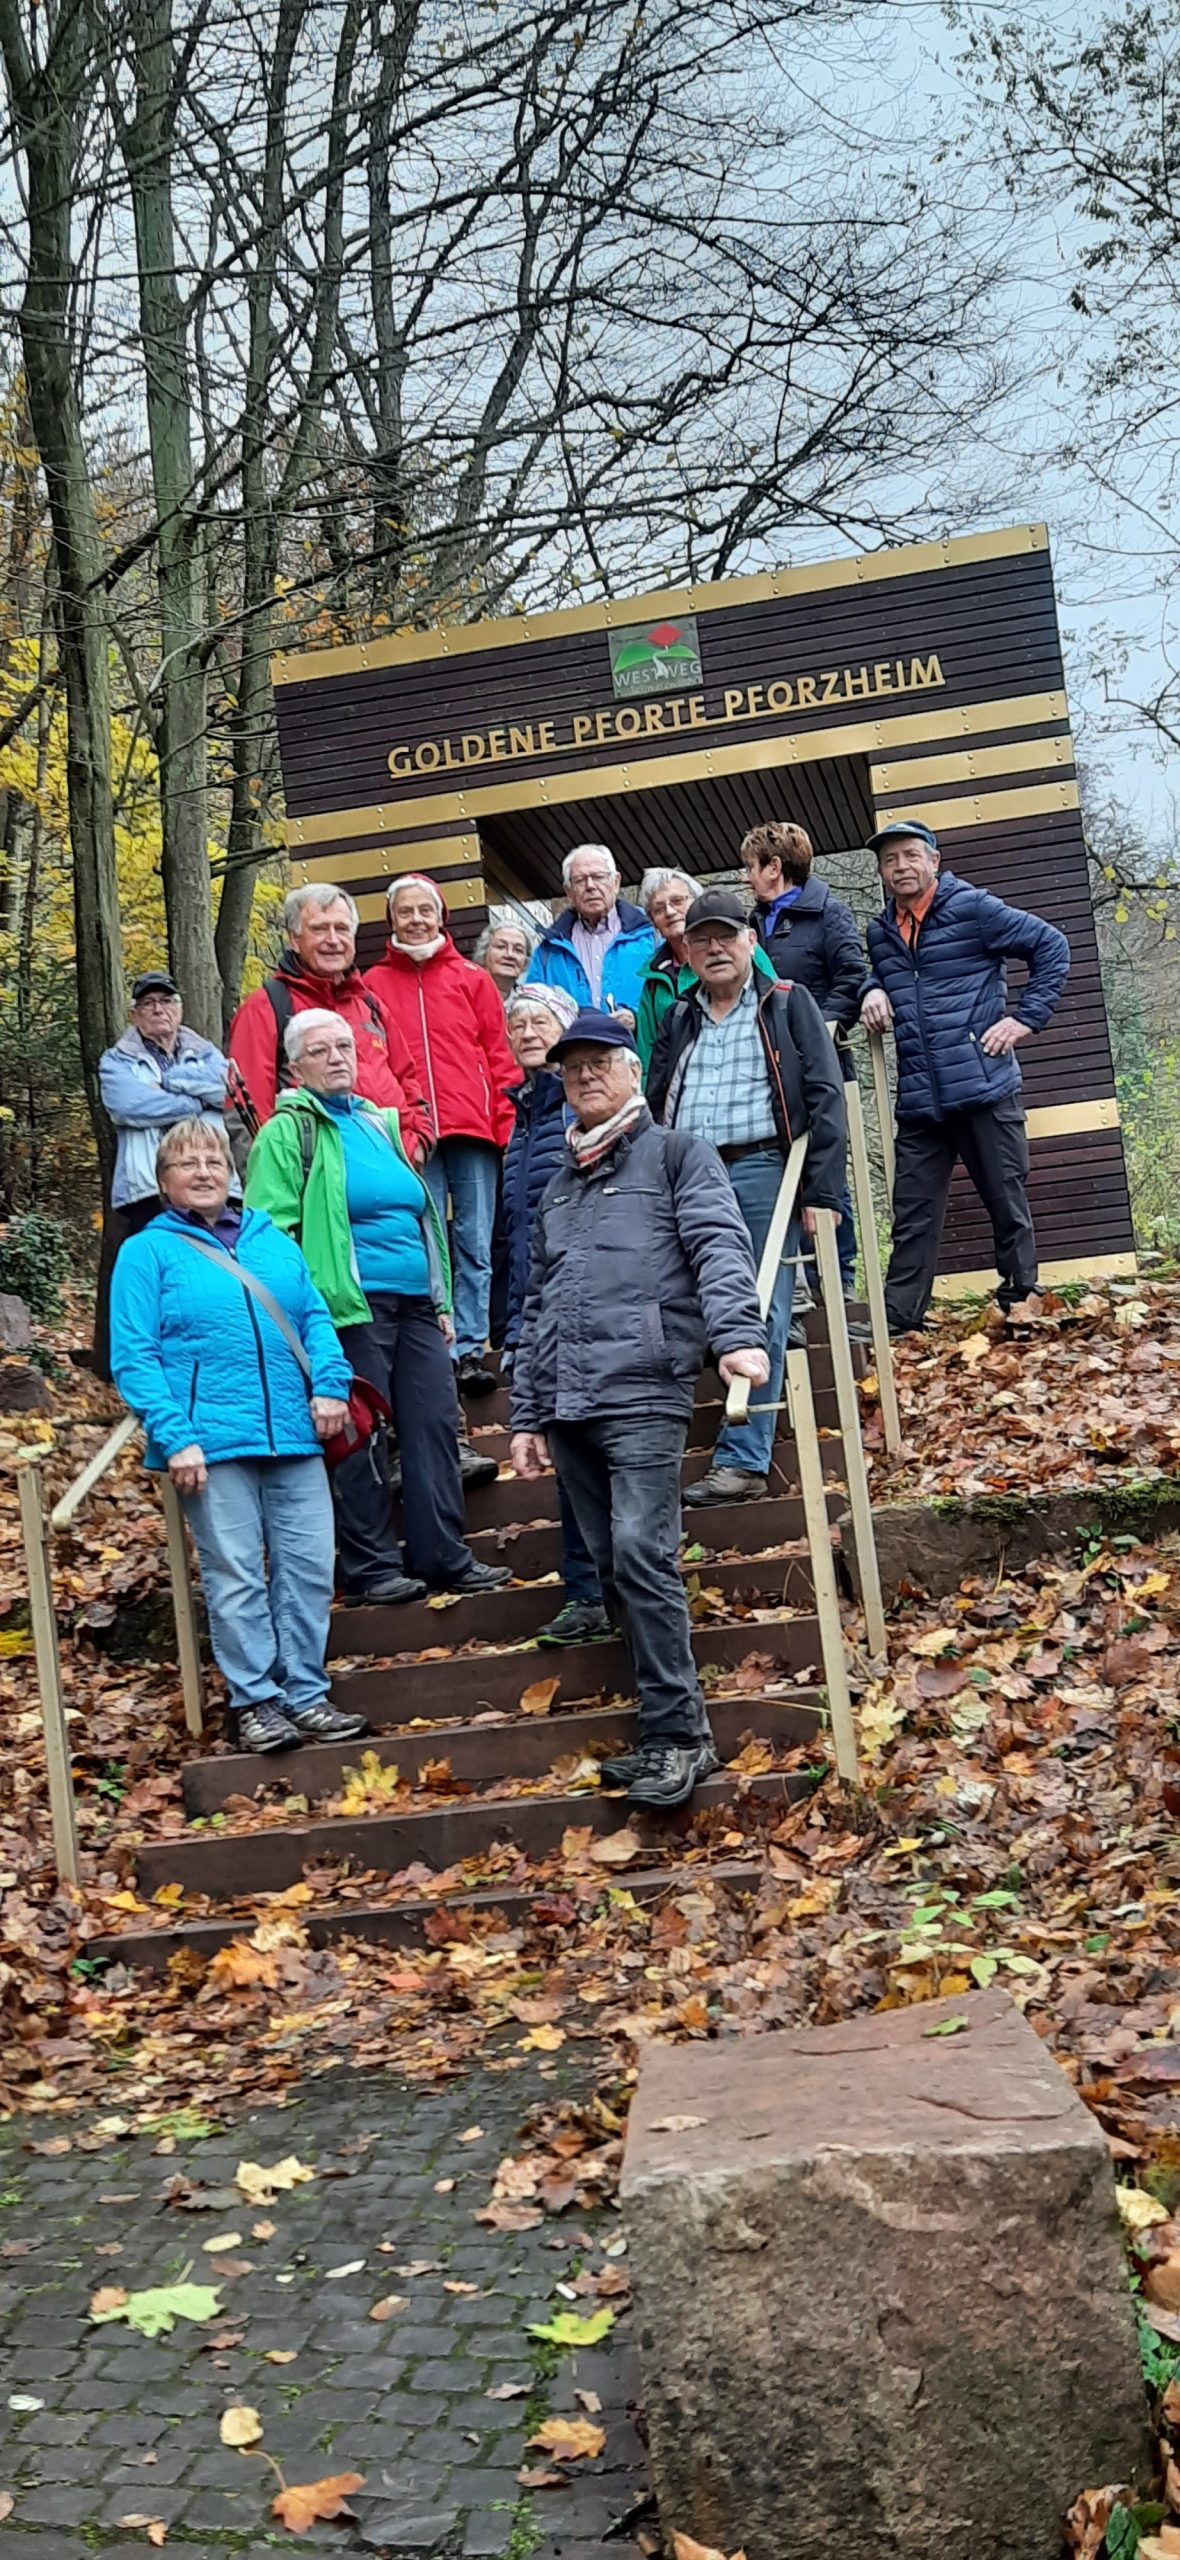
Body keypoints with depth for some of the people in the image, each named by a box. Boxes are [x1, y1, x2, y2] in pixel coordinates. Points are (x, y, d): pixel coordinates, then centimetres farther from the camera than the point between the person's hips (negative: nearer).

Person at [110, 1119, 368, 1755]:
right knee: (235, 1577, 0)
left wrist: (330, 1383, -3)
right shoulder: (147, 1252, 3)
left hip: (294, 1436, 4)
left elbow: (316, 1318, 16)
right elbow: (134, 1358, -4)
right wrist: (174, 1437, -13)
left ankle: (306, 1694, 13)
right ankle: (256, 1701, 10)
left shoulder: (273, 1241, 18)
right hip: (212, 1442, -4)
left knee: (308, 1568, 3)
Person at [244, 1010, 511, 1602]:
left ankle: (445, 1557, 10)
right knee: (359, 1439, -2)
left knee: (434, 1426, 4)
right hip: (351, 1308, -7)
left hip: (416, 1305, 7)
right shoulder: (288, 1133, -1)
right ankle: (369, 1566, 6)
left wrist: (442, 1298, 21)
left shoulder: (379, 1123, 21)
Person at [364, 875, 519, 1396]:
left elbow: (501, 1060, 10)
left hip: (472, 1134, 1)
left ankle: (470, 1349, 5)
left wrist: (507, 1128, 0)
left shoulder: (472, 980, 13)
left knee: (474, 1245, 1)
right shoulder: (373, 985, 12)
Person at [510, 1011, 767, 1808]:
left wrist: (737, 1334, -26)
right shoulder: (560, 1186, 25)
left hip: (644, 1394, -6)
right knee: (614, 1569, 6)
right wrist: (528, 1416, 20)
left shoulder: (676, 1154, 7)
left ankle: (679, 1735, -9)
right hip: (569, 1407, 6)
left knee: (642, 1557, -15)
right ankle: (670, 1730, 13)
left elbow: (720, 1246, -9)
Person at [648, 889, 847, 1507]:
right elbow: (653, 1107, 21)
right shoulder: (679, 1021, 21)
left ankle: (743, 1461, -2)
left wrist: (821, 1192, -10)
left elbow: (824, 1096, 0)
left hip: (760, 1174, -4)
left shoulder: (788, 1006, 8)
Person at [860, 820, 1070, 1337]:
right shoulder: (880, 934, 13)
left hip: (984, 1087, -4)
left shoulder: (972, 909, -2)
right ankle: (897, 1318, 7)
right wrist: (874, 993, 8)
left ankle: (1022, 1302, 15)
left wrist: (1025, 1018, -5)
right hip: (918, 1101, 4)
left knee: (1008, 1203, 4)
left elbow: (1051, 947, 1)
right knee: (912, 1215, 4)